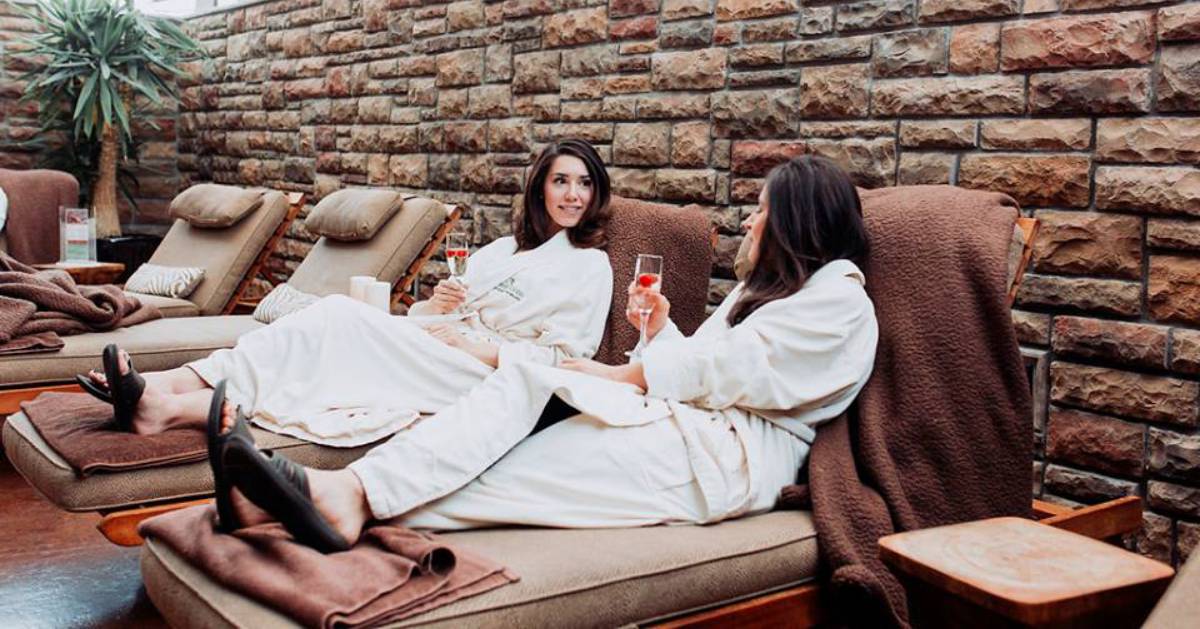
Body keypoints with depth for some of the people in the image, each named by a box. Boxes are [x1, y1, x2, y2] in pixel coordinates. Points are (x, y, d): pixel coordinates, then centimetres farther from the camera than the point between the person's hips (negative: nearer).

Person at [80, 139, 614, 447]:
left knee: (344, 322, -29)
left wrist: (483, 348, -13)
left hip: (484, 373, -6)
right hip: (433, 349, 6)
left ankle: (171, 408, -39)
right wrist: (435, 303, -1)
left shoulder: (591, 266, 7)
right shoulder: (501, 250, 26)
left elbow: (566, 358, -3)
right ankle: (167, 385, -35)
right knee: (337, 315, -24)